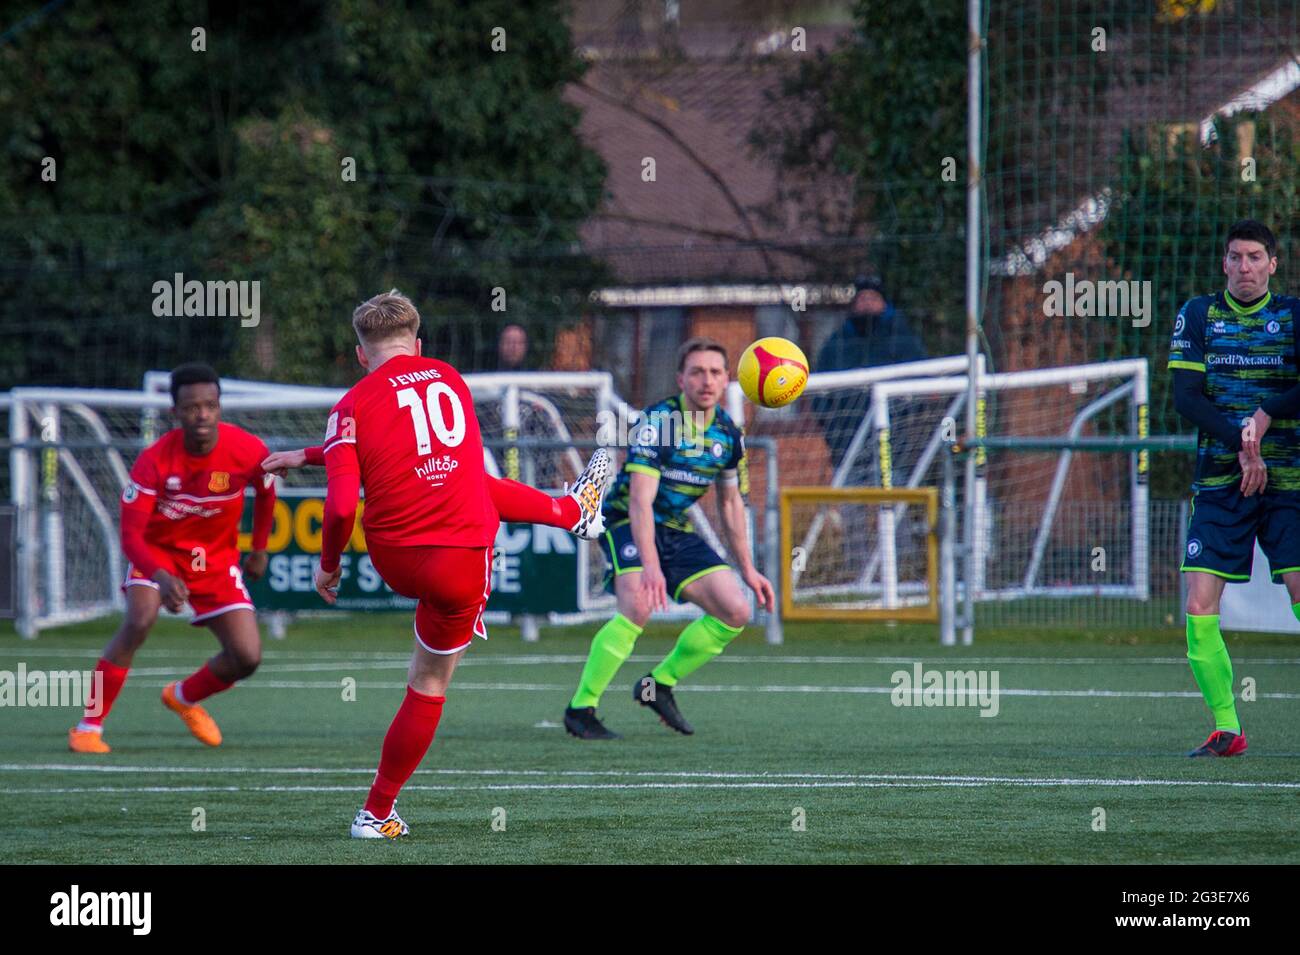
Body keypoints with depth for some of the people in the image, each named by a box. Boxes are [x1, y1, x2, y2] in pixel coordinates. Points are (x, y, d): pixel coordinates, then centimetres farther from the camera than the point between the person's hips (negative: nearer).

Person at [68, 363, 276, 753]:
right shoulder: (154, 460, -28)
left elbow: (266, 490, 4)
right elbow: (130, 534, -29)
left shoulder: (248, 451, -21)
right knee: (139, 621, -31)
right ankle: (89, 726, -19)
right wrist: (161, 576, -47)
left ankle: (184, 698, 26)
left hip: (216, 558, 3)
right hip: (158, 550, -3)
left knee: (247, 657, -7)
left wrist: (259, 549, 10)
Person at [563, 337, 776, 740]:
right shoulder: (658, 421, -21)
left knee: (736, 612, -4)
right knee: (638, 605, -31)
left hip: (678, 532, 7)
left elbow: (731, 503, 15)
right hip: (627, 523, -7)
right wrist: (650, 565, -41)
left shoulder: (728, 434, 1)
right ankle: (580, 708, -20)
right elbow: (640, 499, -30)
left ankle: (660, 683, 14)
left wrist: (747, 569, 14)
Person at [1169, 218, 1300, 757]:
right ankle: (1226, 729, 2)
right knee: (1199, 609, -8)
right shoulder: (1198, 316, 7)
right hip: (1219, 484, 1)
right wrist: (1241, 445, -15)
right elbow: (1186, 397, -3)